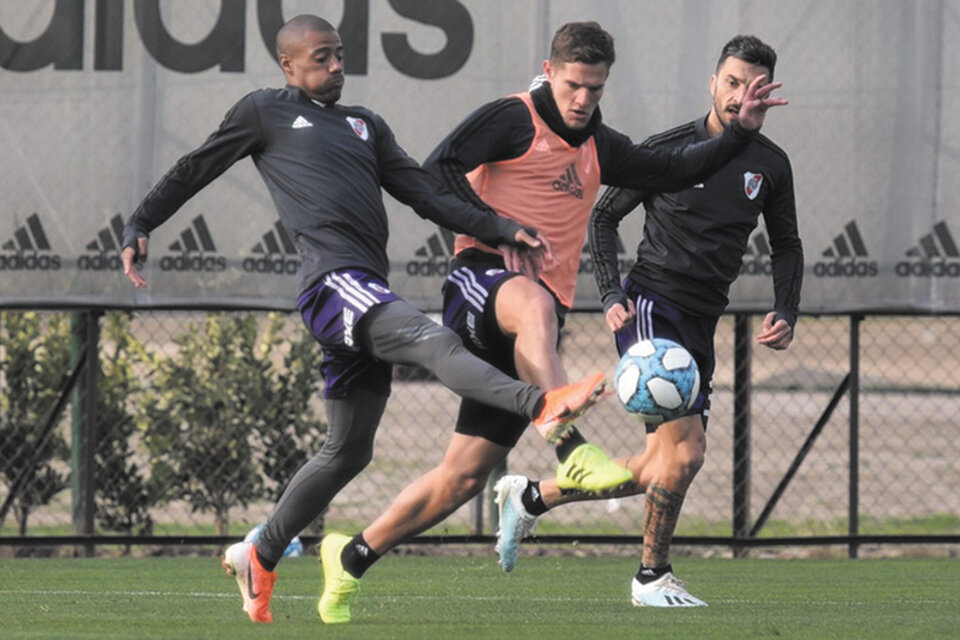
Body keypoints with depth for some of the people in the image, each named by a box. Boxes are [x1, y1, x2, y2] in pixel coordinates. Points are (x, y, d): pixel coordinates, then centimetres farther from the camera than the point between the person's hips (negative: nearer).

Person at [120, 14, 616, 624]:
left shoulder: (365, 124, 27)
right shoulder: (266, 112, 12)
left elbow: (426, 193, 22)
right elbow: (195, 170, 18)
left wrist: (502, 229, 10)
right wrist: (140, 226, 9)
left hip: (367, 294, 8)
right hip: (334, 278, -8)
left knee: (349, 450, 11)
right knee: (432, 338, -32)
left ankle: (258, 557, 22)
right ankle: (539, 404, -56)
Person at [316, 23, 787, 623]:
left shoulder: (599, 148, 21)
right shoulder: (513, 119, 0)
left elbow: (677, 170, 24)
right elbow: (436, 171, -10)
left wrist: (742, 129, 13)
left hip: (540, 315, 6)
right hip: (483, 277, -6)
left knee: (464, 475, 2)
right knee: (533, 307, -44)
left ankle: (352, 557, 15)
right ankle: (571, 450, -59)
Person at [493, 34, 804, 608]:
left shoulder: (770, 165, 7)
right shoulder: (668, 150, -5)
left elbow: (787, 245, 18)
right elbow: (604, 216, 3)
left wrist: (786, 314, 2)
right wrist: (612, 296, -8)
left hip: (700, 324, 6)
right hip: (652, 306, -6)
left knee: (664, 466, 5)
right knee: (686, 448, -19)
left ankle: (532, 496, 20)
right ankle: (653, 576, -2)